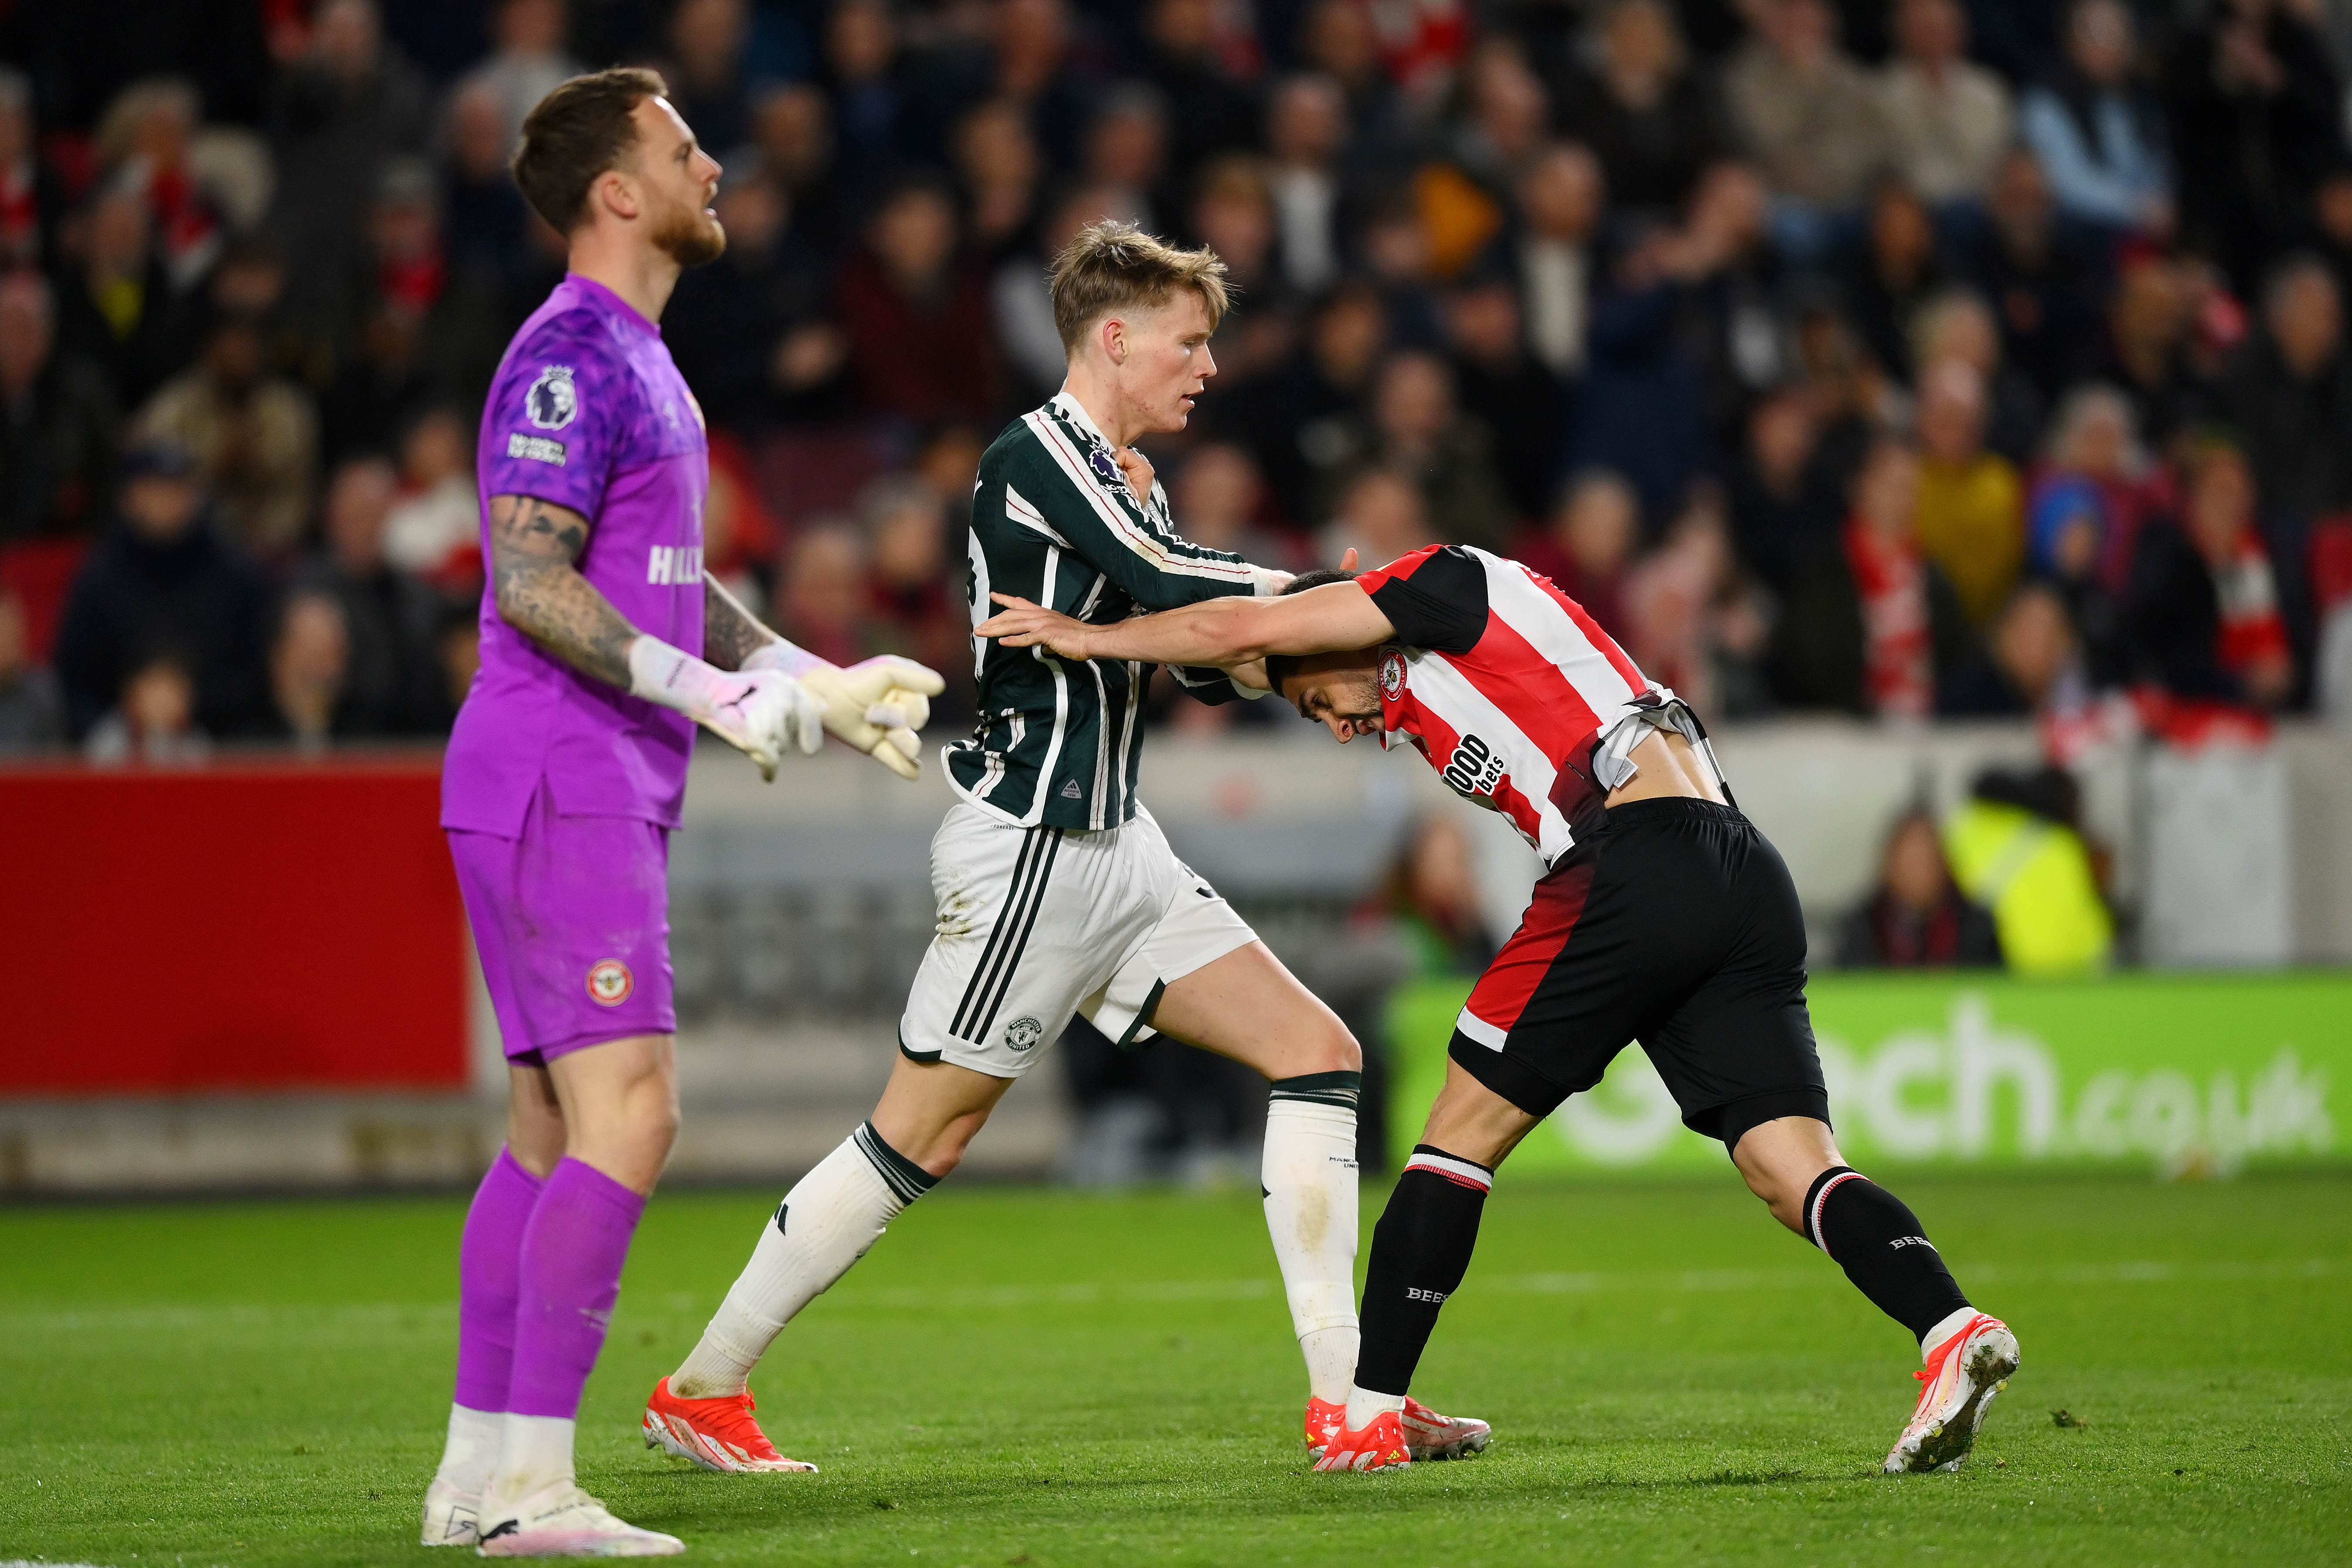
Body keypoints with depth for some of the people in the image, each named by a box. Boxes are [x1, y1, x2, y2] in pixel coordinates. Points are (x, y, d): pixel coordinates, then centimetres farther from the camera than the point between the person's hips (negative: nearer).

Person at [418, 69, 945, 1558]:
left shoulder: (635, 360, 19)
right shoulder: (570, 358, -13)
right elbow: (530, 583, -20)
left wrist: (822, 683, 23)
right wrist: (708, 693, -24)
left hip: (603, 795, 10)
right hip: (559, 791, -10)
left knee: (554, 1132, 10)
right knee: (628, 1117, -15)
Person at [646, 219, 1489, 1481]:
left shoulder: (1124, 480, 17)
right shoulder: (1039, 455, -12)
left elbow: (1205, 657, 18)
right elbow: (1170, 584, -22)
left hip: (1111, 846, 10)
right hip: (1031, 847, -9)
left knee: (1317, 1053, 1)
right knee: (921, 1137, -4)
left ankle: (1345, 1398, -2)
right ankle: (699, 1390, 8)